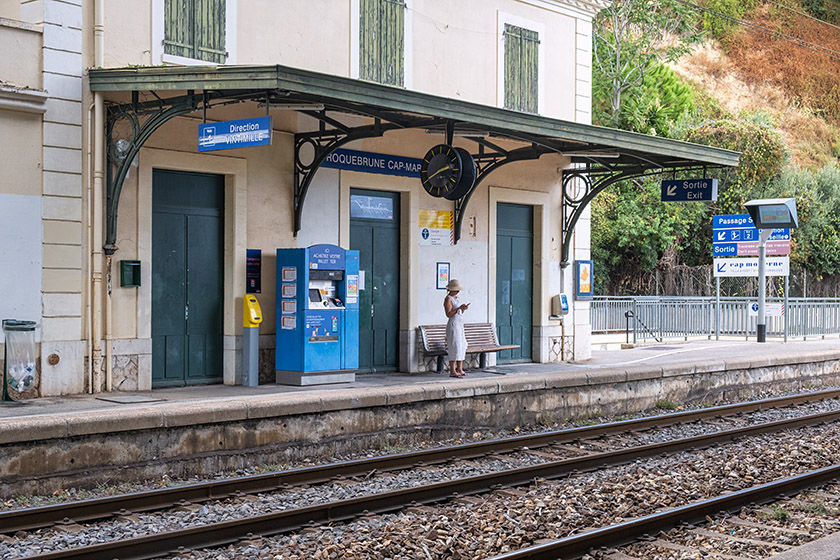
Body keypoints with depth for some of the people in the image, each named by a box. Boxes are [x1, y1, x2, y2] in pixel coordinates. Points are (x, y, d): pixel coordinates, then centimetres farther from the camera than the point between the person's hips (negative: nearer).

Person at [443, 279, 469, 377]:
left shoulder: (456, 298, 17)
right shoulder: (448, 299, -10)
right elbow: (448, 314, -18)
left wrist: (464, 308, 1)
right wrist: (459, 308, -22)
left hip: (460, 326, 10)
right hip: (453, 325, -10)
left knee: (462, 347, 8)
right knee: (454, 347, -11)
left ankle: (460, 370, 12)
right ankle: (452, 372, -9)